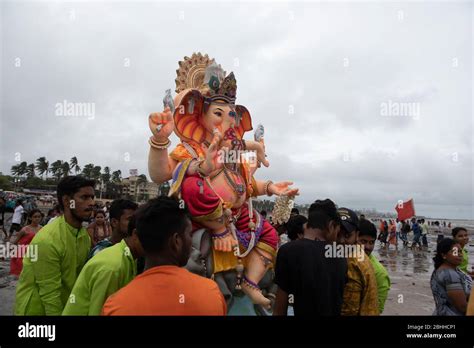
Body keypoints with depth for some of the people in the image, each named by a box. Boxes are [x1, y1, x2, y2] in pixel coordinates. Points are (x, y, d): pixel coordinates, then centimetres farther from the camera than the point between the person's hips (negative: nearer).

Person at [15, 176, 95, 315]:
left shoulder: (84, 236, -5)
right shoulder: (48, 240, -27)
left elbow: (79, 277, 2)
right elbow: (50, 294, -24)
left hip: (65, 307, 6)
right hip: (36, 309, -6)